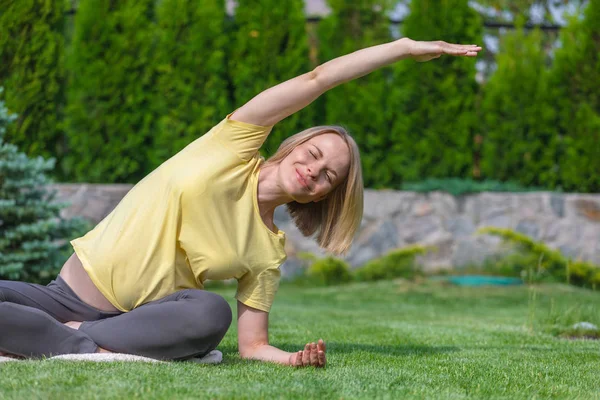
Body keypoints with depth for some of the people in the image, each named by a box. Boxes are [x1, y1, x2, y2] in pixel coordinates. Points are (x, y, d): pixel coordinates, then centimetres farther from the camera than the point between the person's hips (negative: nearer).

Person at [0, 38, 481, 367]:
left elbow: (253, 345, 4)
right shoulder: (234, 147, 0)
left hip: (131, 320, 3)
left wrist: (294, 359, -18)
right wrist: (404, 46, -5)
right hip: (69, 292, -2)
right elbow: (316, 80, -3)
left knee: (212, 313, -34)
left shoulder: (268, 255, 5)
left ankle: (75, 335, -27)